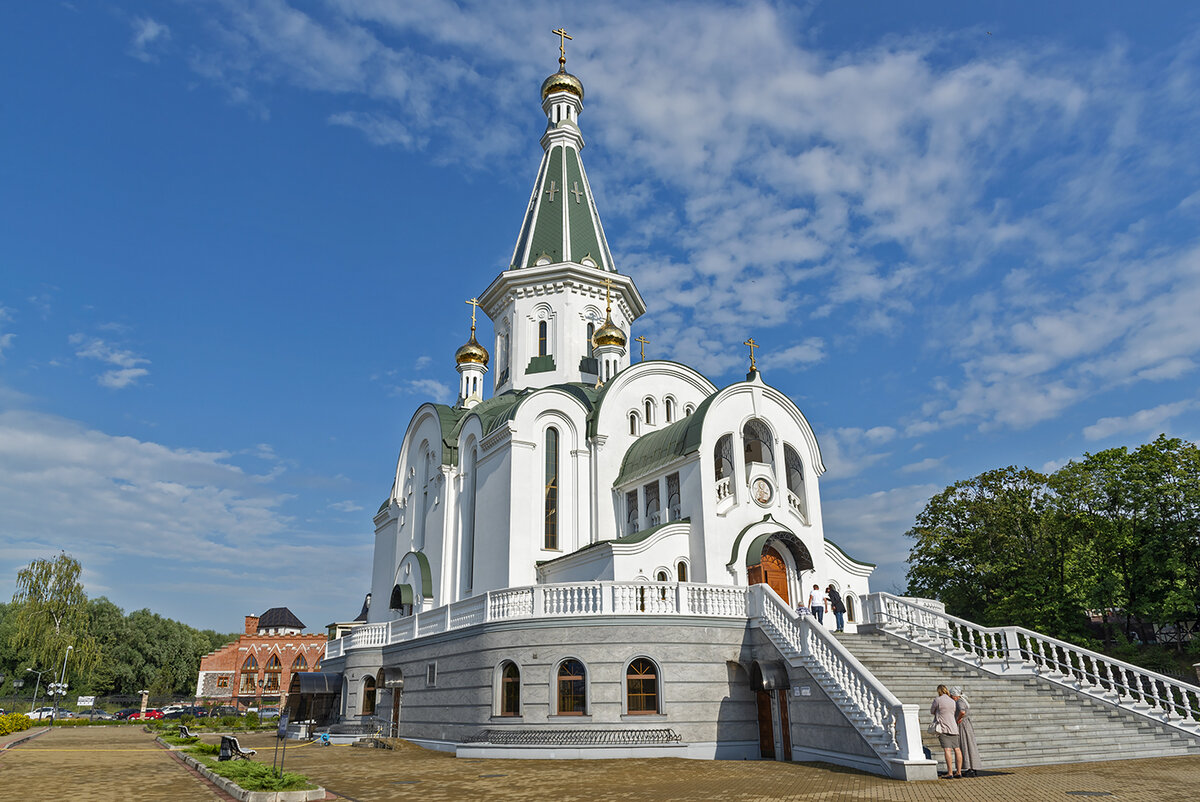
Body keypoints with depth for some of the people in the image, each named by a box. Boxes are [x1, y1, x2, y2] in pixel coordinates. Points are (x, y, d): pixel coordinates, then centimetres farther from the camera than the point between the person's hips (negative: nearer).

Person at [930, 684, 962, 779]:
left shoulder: (937, 700, -7)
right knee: (957, 749, 8)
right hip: (953, 727, 6)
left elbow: (932, 711, 5)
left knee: (947, 750, -10)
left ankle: (950, 773, -14)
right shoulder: (952, 702, 7)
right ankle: (959, 772, 10)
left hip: (943, 728, -6)